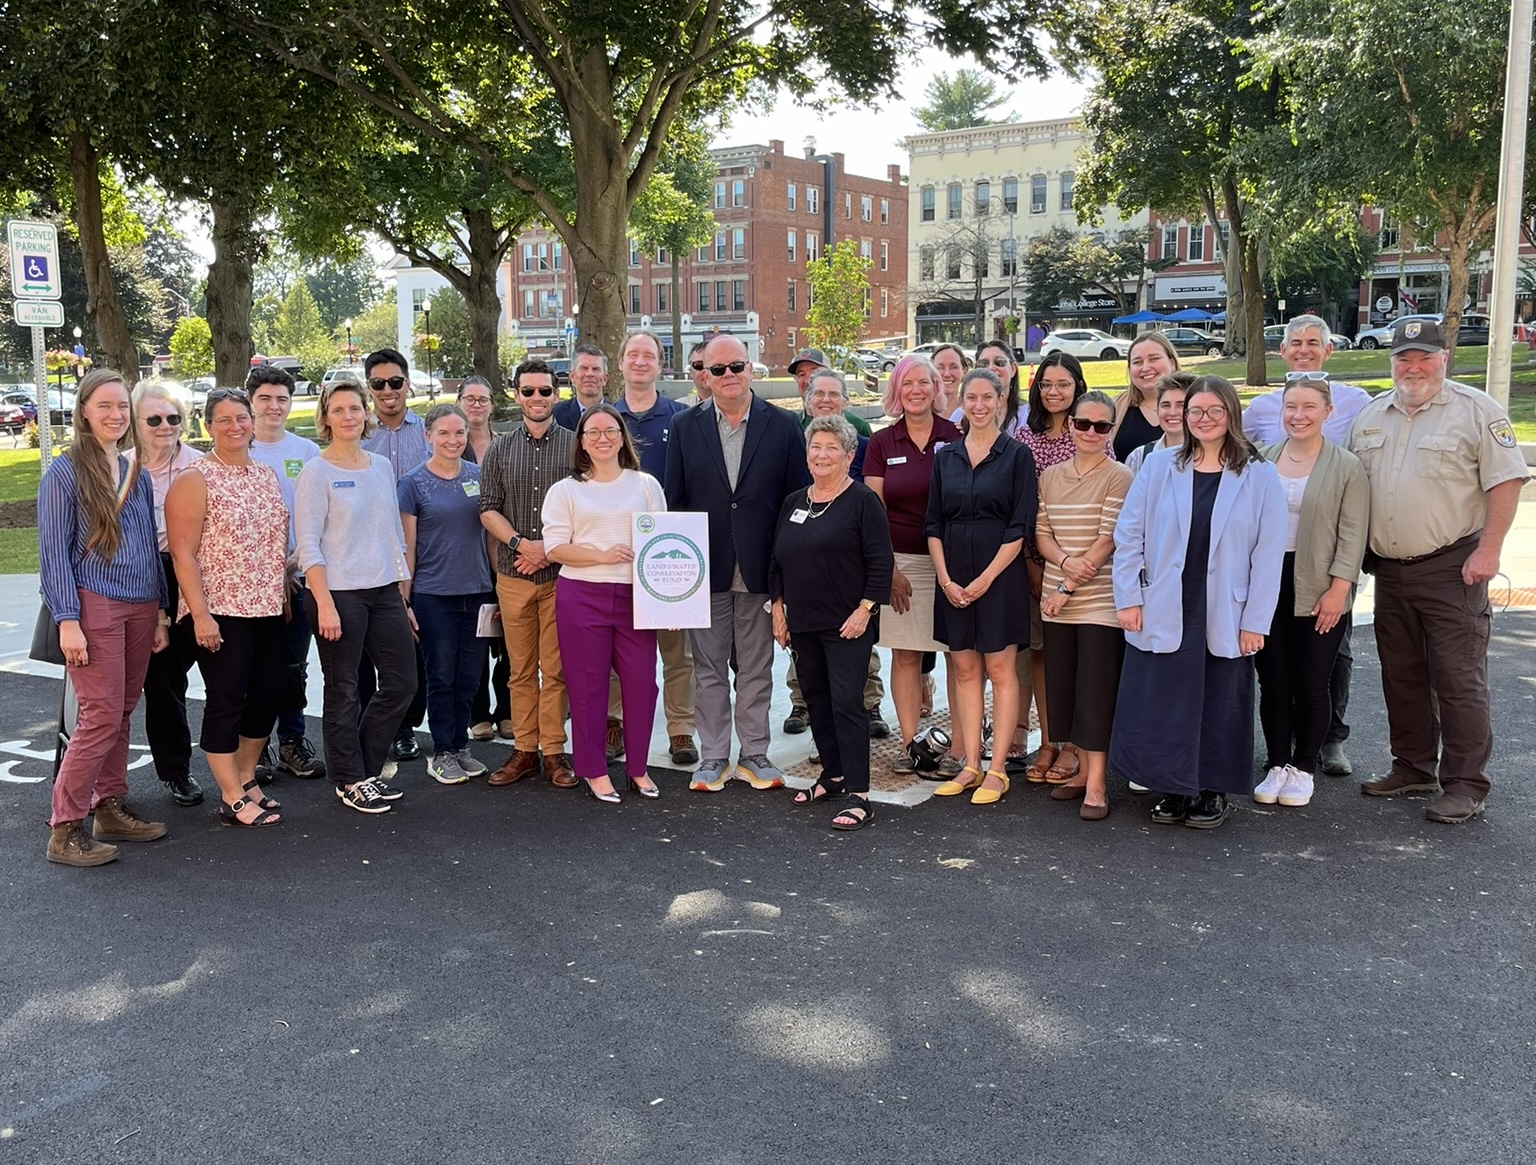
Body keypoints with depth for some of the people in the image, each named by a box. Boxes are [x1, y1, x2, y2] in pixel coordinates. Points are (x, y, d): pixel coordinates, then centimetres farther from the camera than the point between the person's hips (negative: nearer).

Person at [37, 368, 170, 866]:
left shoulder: (137, 473, 13)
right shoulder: (65, 472, -4)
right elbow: (54, 551, -7)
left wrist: (160, 611, 15)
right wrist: (67, 621, -14)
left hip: (139, 609, 6)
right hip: (93, 606, -6)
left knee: (122, 714, 10)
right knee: (102, 717, -9)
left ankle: (110, 808, 21)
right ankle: (65, 829, -1)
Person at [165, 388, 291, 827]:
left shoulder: (267, 474, 12)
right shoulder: (196, 479, -9)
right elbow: (183, 553, -13)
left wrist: (285, 593, 14)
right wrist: (200, 614, -18)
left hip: (268, 609, 7)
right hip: (220, 612, -7)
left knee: (270, 693, 11)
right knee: (226, 701, -1)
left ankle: (245, 779, 28)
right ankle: (233, 800, 8)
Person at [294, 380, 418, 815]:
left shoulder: (382, 466, 11)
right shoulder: (316, 472, -6)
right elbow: (308, 545, -11)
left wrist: (402, 595, 14)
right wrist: (324, 603, -18)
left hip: (384, 590, 6)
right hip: (338, 594, -6)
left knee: (402, 682, 8)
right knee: (344, 692, 4)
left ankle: (366, 769, 24)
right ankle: (349, 781, 18)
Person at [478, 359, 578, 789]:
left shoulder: (574, 446, 2)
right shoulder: (500, 449, 9)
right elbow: (488, 508, 6)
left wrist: (550, 550, -10)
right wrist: (520, 543, -10)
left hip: (561, 573, -2)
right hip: (513, 574, 2)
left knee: (556, 668, 1)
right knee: (521, 668, 8)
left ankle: (553, 751, 10)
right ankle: (524, 749, 16)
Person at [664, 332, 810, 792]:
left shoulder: (783, 426, 0)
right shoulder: (684, 427, 3)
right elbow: (674, 501, 4)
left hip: (760, 570, -1)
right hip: (705, 569, 1)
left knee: (756, 668, 9)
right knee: (708, 667, 8)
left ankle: (754, 753, 22)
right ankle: (713, 757, 19)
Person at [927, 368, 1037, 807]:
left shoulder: (1017, 454, -2)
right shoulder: (946, 456, 9)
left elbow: (1020, 527, -7)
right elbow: (933, 524, 8)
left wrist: (986, 578, -12)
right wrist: (945, 578, -4)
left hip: (999, 573, -4)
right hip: (953, 577, 4)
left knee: (999, 669, 0)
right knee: (965, 670, 7)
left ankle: (997, 771, 5)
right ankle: (970, 766, 13)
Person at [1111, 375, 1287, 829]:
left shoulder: (1260, 476, 0)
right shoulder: (1158, 467, 2)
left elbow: (1269, 553, -2)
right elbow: (1128, 536, 3)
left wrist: (1256, 621, -6)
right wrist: (1128, 599, -4)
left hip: (1225, 618, -1)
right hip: (1162, 615, 1)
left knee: (1218, 705, 8)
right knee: (1162, 704, 4)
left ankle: (1213, 792, 24)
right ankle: (1173, 789, 21)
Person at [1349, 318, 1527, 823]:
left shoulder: (1474, 410, -5)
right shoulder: (1371, 416, 12)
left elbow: (1506, 481, -9)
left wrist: (1487, 550, -15)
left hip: (1451, 568, -6)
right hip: (1389, 571, 6)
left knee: (1459, 681, -3)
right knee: (1402, 676, 14)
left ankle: (1465, 786, 4)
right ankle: (1413, 768, 27)